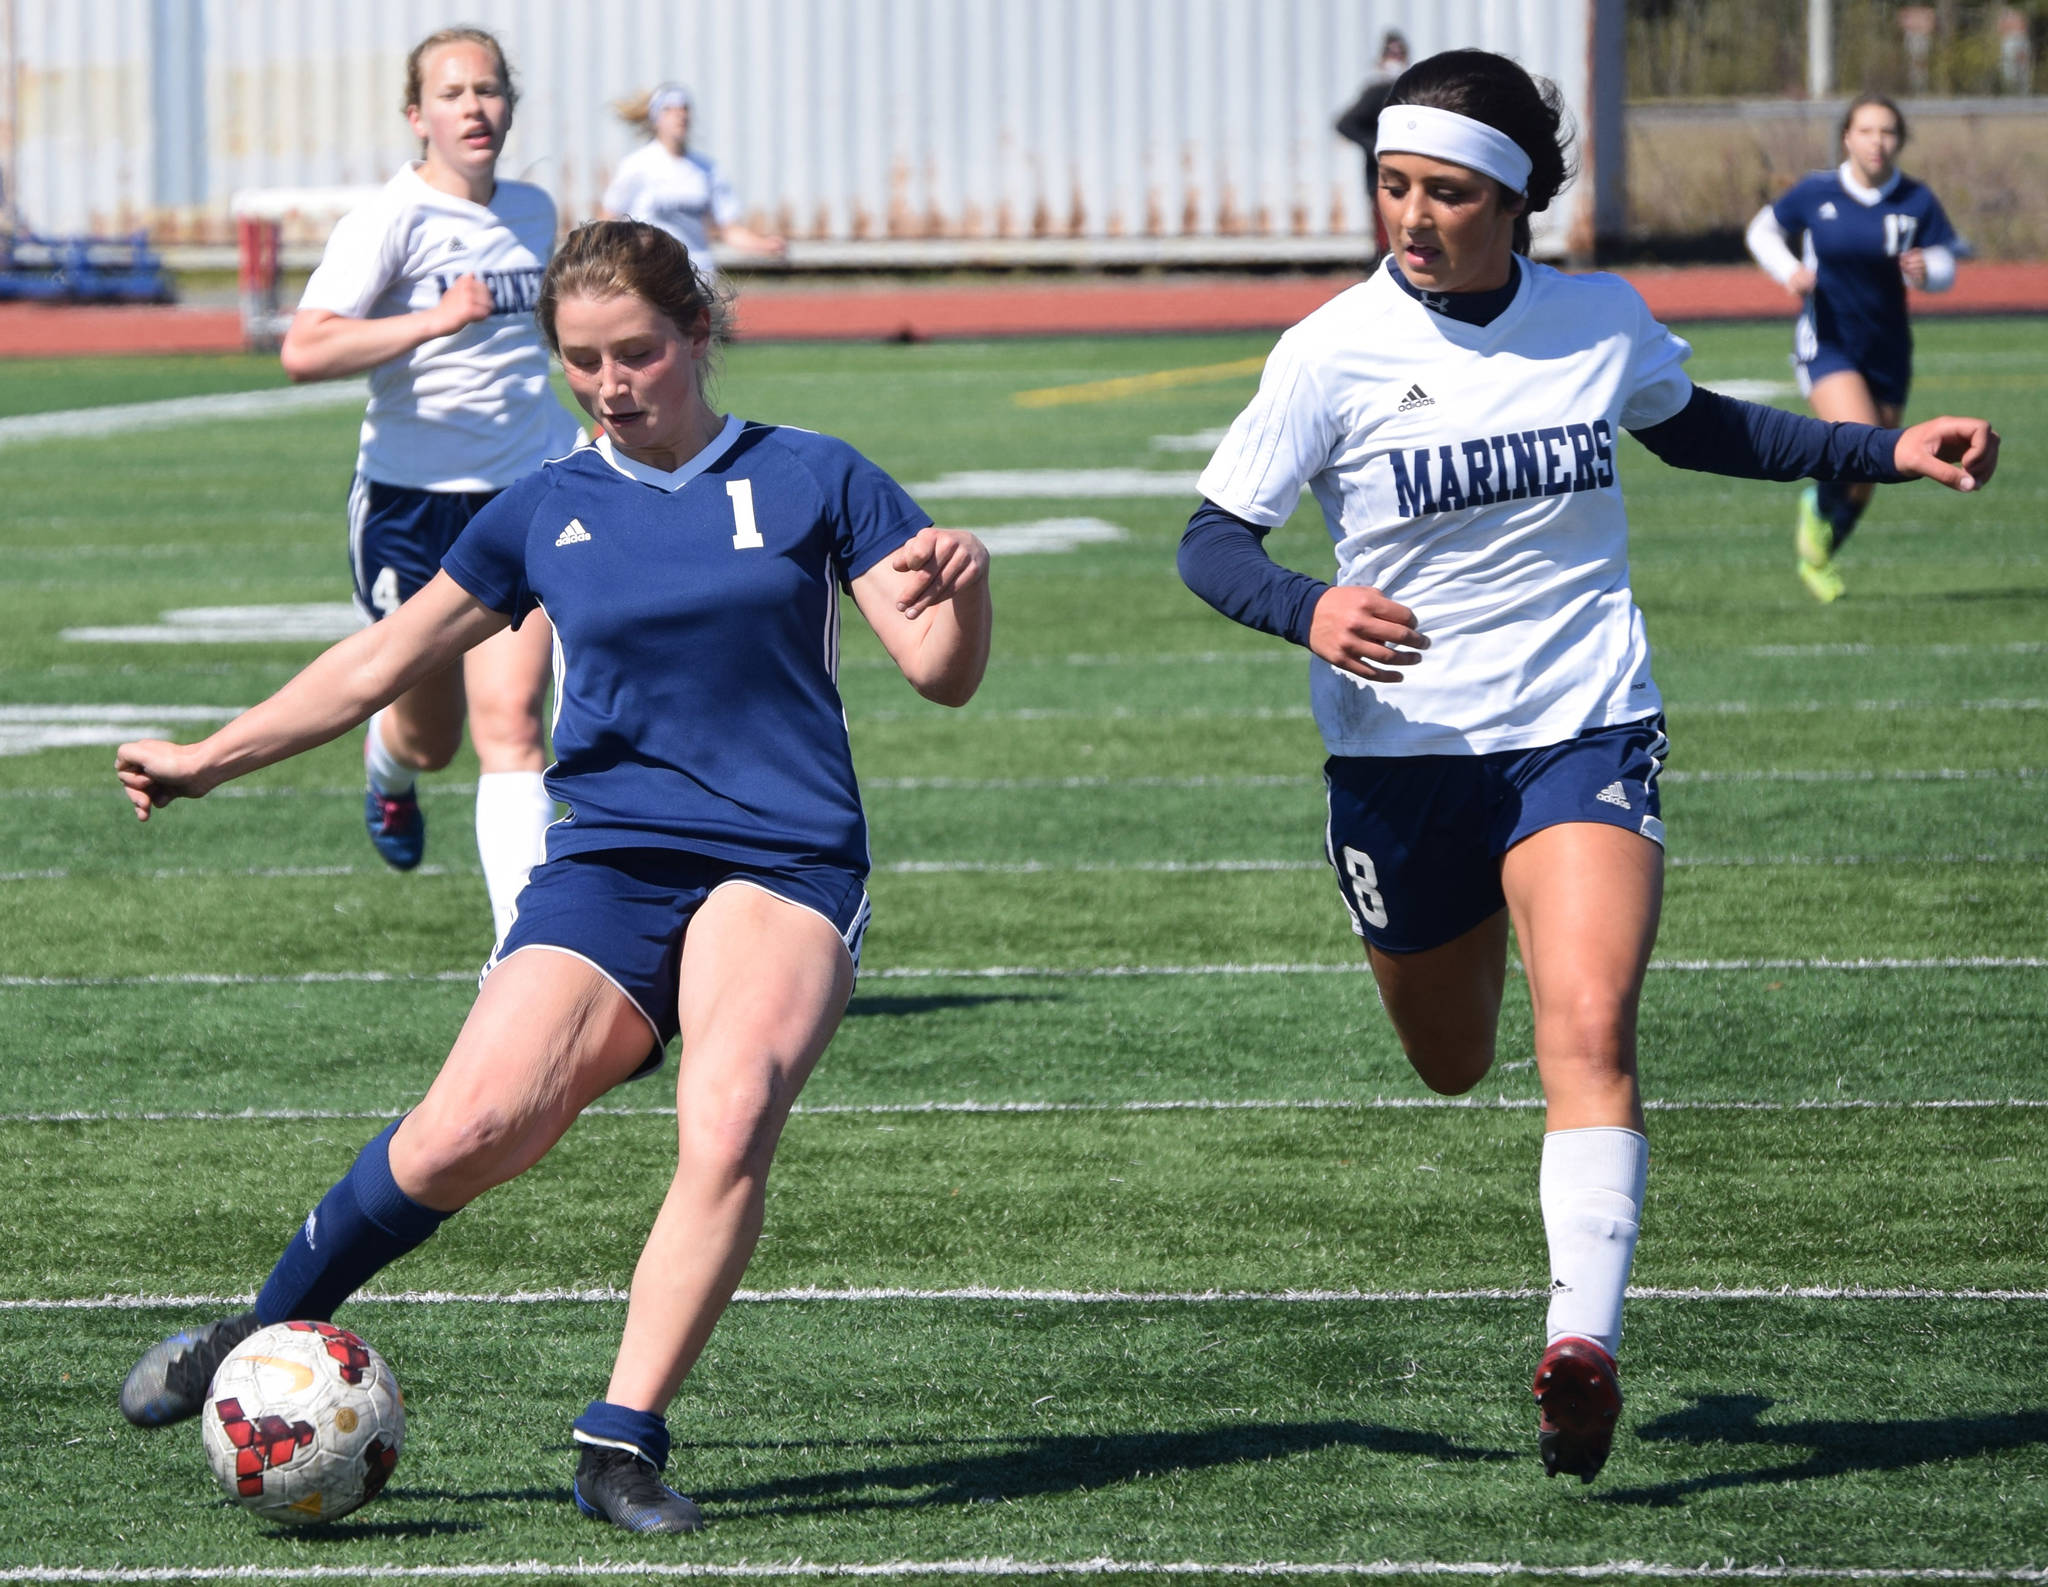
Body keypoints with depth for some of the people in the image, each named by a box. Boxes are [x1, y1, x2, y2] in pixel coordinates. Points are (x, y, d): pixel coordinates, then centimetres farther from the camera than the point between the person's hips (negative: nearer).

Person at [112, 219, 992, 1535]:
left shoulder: (812, 481, 7)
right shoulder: (547, 513, 13)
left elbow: (942, 674, 4)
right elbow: (385, 660, 23)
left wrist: (962, 592, -19)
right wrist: (211, 759, 23)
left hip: (788, 866, -1)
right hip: (608, 862, 2)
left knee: (731, 1116, -31)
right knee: (469, 1131, -21)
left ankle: (623, 1444, -25)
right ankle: (268, 1337, 1)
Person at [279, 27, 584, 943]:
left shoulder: (532, 213, 7)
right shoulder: (393, 220, -13)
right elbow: (303, 352, -25)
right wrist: (434, 321, -33)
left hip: (530, 488, 3)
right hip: (413, 497, -3)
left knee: (507, 721, -14)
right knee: (430, 739, 13)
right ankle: (389, 768, 52)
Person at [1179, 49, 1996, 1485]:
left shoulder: (1603, 323, -2)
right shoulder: (1335, 353, -10)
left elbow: (1693, 427, 20)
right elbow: (1213, 541, -8)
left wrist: (1892, 450, 12)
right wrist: (1310, 612, -29)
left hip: (1584, 731, 0)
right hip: (1403, 754, 0)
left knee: (1589, 1031, -22)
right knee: (1451, 1066, 15)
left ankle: (1585, 1343, -29)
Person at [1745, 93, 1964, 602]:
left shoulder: (1917, 202, -5)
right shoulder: (1815, 193, -7)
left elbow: (1945, 266, 0)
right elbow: (1763, 230, 8)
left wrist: (1926, 271, -24)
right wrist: (1789, 270, -12)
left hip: (1887, 350, 3)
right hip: (1827, 344, -3)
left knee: (1866, 479, 10)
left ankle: (1817, 557, 36)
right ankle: (1816, 506, 7)